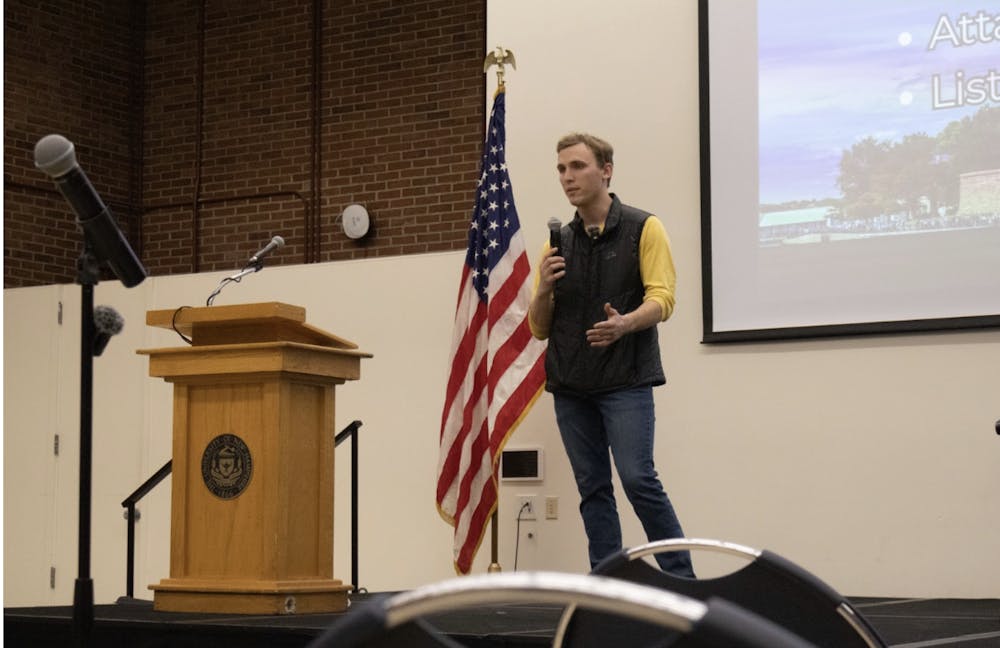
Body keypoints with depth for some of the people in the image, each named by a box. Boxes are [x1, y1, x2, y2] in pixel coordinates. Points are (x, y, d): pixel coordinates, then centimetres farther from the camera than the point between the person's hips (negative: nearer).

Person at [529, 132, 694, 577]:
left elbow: (662, 298, -8)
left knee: (638, 480, -14)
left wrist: (625, 323, -29)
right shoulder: (558, 243, 14)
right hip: (570, 385, 5)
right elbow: (538, 328, 14)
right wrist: (543, 289, -7)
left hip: (625, 379, -5)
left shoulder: (643, 228, 1)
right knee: (593, 490, 5)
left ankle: (683, 582, -4)